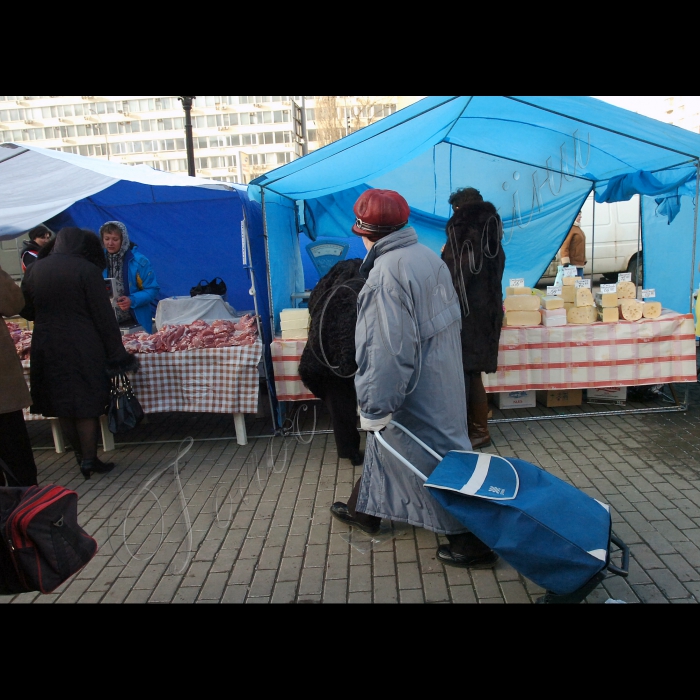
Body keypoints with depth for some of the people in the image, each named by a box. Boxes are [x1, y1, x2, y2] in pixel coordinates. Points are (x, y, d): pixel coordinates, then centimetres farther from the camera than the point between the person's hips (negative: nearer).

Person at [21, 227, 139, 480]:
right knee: (87, 404, 5)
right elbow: (104, 316, -11)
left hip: (46, 346, 5)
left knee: (61, 403, 15)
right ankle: (90, 459, 11)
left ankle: (80, 455, 27)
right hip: (82, 348, -5)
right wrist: (116, 353, -6)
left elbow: (26, 311, 13)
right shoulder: (86, 270, -9)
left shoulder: (35, 270, 5)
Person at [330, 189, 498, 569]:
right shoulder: (427, 256, 3)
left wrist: (374, 405, -18)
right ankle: (363, 509, 43)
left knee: (434, 457, 4)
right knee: (385, 442, 23)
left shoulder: (387, 273, -24)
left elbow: (388, 350, -26)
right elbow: (448, 318, 11)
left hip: (416, 391, -10)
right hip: (439, 376, 10)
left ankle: (472, 542, 19)